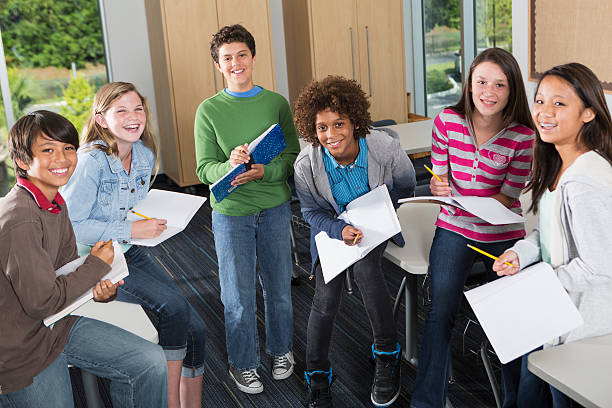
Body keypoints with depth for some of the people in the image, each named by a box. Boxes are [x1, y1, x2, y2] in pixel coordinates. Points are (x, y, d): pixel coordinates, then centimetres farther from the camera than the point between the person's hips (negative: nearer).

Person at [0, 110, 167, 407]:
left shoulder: (56, 204, 2)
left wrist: (98, 289, -9)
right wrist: (97, 265, -15)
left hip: (58, 324, 8)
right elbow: (42, 301, -26)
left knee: (150, 363, 1)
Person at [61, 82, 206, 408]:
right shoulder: (92, 161, -19)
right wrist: (130, 230, -23)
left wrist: (152, 223, -2)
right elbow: (70, 225, -21)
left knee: (195, 329, -4)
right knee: (174, 307, -26)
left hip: (132, 253, 7)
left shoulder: (145, 154, 2)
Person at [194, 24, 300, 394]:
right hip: (231, 213, -1)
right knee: (239, 296, 6)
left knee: (279, 286, 15)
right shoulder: (209, 110, -3)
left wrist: (262, 172, -21)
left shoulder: (277, 103, 0)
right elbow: (205, 169, -6)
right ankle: (243, 364, 28)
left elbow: (293, 157, -2)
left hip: (275, 208, 2)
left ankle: (282, 350, 38)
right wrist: (230, 166, -27)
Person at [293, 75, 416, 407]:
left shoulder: (384, 147, -23)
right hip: (331, 226, 1)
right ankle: (317, 379, 5)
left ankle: (387, 354, -10)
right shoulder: (306, 164, -21)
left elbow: (405, 185, -3)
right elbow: (311, 212, -7)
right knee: (326, 294, -16)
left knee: (365, 268, -31)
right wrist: (341, 230, -27)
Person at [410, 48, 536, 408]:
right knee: (440, 312, -3)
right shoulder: (447, 121, -5)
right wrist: (439, 188, -22)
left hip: (503, 234, -1)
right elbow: (438, 177, 2)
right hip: (454, 229, 1)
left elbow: (508, 196, -9)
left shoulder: (522, 136, -10)